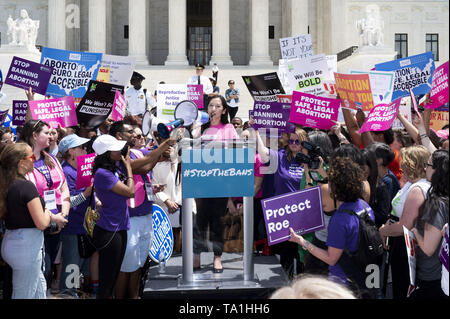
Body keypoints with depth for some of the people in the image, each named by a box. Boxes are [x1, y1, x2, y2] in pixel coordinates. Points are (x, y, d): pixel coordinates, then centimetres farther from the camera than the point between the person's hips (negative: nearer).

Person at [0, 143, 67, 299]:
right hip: (26, 246, -8)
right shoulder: (26, 186, -19)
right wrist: (49, 214, 2)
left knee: (40, 286, 21)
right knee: (25, 294, 3)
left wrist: (49, 216, 8)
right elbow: (41, 223, -19)